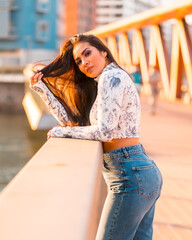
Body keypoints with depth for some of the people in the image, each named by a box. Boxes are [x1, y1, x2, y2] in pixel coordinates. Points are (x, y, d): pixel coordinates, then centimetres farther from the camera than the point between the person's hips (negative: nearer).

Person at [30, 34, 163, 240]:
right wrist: (43, 89, 13)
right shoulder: (98, 85, 20)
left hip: (130, 176, -10)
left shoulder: (111, 76, -9)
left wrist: (63, 132, -7)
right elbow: (73, 121, 15)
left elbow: (104, 131, -19)